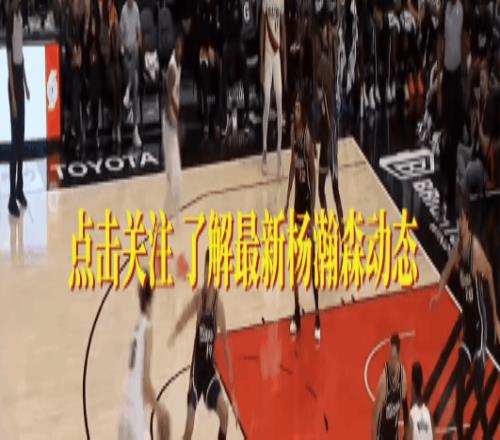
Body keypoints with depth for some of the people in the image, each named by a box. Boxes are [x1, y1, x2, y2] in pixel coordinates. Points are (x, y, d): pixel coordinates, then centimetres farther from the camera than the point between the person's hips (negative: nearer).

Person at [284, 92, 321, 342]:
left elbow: (313, 173, -14)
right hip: (296, 197, 8)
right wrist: (287, 199, 15)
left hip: (307, 198, -8)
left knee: (312, 260, -7)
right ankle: (297, 314, 19)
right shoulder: (293, 133, 8)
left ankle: (317, 319, -4)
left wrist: (313, 207, -16)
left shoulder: (308, 135, -15)